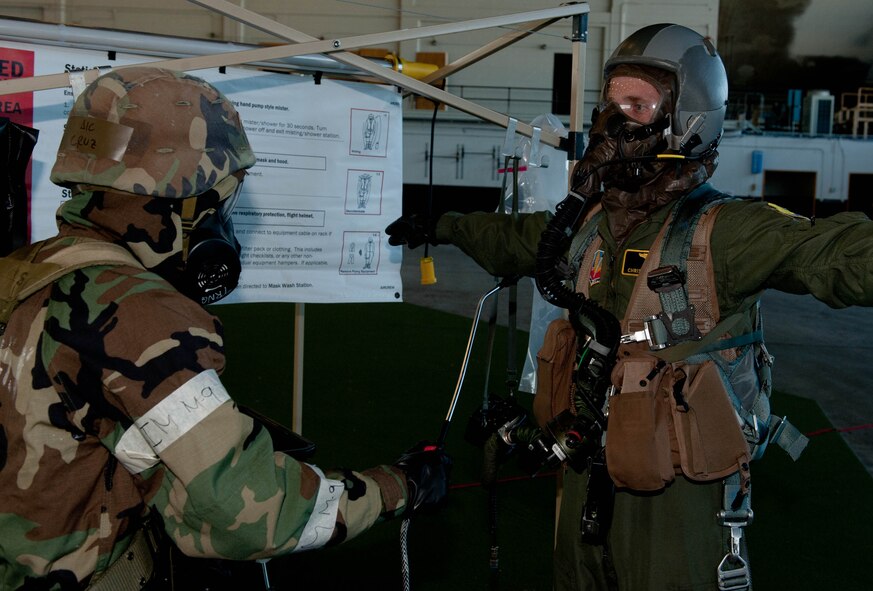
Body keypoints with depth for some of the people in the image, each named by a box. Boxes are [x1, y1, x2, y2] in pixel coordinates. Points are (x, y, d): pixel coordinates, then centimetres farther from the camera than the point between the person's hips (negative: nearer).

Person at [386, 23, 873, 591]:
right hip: (589, 479, 7)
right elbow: (511, 238, 23)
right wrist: (440, 226, 35)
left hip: (679, 497, -6)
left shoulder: (722, 231, -19)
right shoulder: (585, 221, 3)